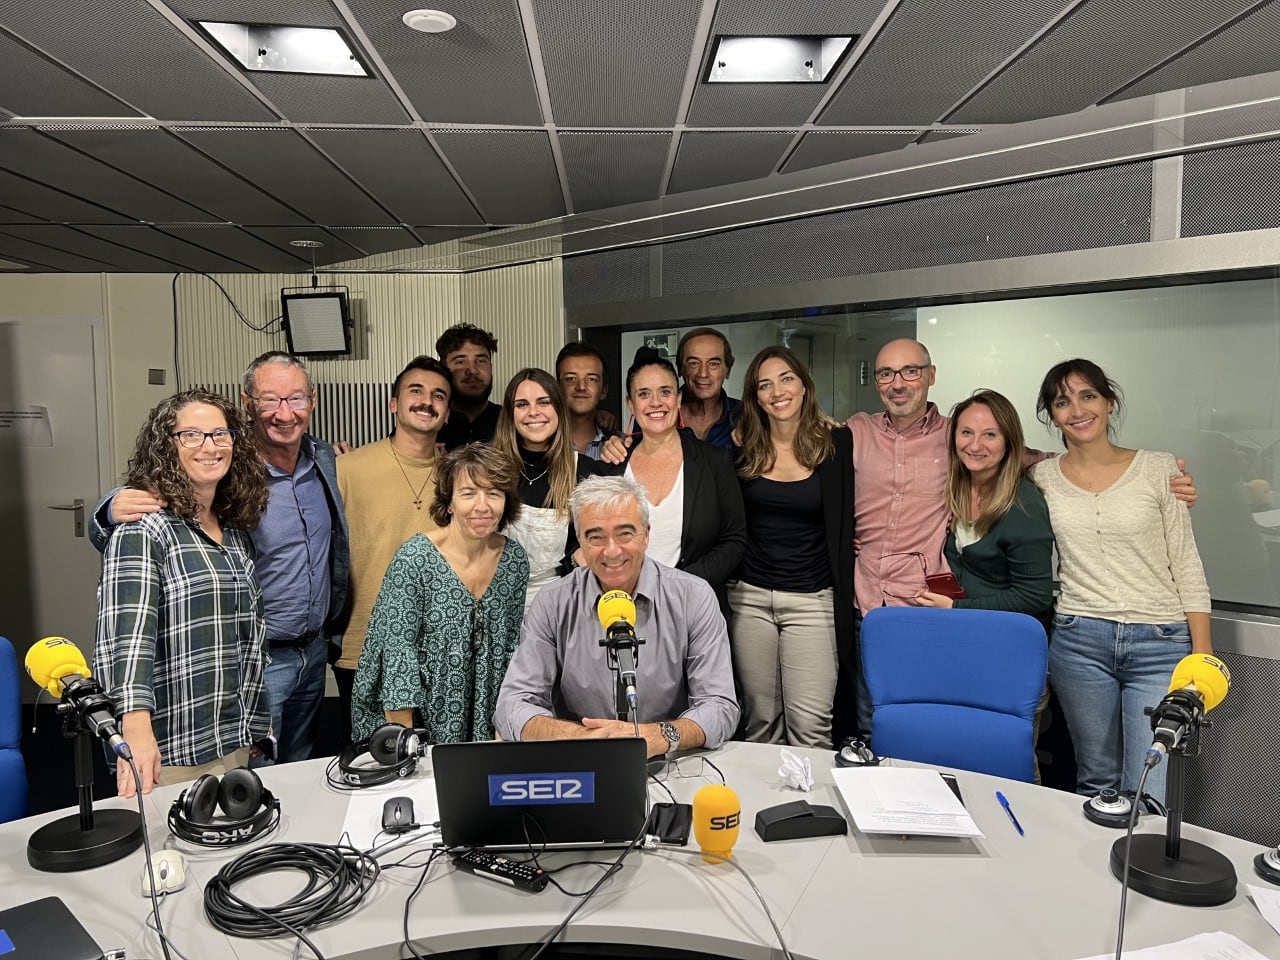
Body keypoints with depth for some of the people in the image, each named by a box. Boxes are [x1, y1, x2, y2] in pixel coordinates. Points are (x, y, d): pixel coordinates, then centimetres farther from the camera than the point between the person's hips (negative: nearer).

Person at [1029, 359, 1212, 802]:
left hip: (1160, 645, -1)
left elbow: (1186, 564, 1)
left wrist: (1202, 651, -1)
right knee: (1096, 782, 14)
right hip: (1078, 641, 1)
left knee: (1147, 797, -2)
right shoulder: (1041, 477, 2)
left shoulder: (1159, 469, -1)